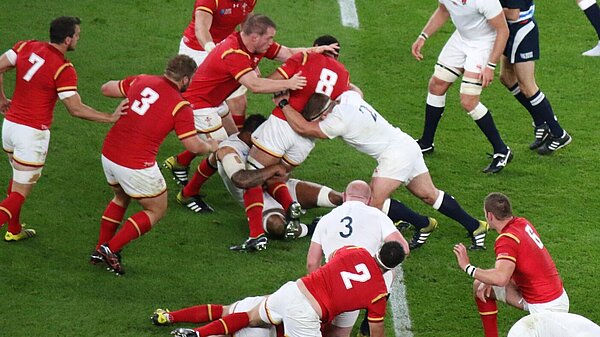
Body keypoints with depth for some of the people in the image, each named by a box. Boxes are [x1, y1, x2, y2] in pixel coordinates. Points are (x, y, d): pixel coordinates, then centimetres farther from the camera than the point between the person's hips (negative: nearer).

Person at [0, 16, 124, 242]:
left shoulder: (27, 47, 0)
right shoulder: (63, 70, -18)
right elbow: (76, 109, -18)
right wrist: (111, 118, -12)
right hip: (33, 133, -7)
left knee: (19, 179, 29)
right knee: (20, 193, -1)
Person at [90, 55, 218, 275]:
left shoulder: (142, 81, 4)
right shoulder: (180, 106, -11)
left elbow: (106, 89, 15)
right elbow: (194, 146, -8)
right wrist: (211, 146, 13)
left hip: (108, 155, 6)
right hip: (136, 166, -6)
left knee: (121, 199, 33)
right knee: (157, 210, 16)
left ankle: (99, 251, 31)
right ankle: (111, 249, 4)